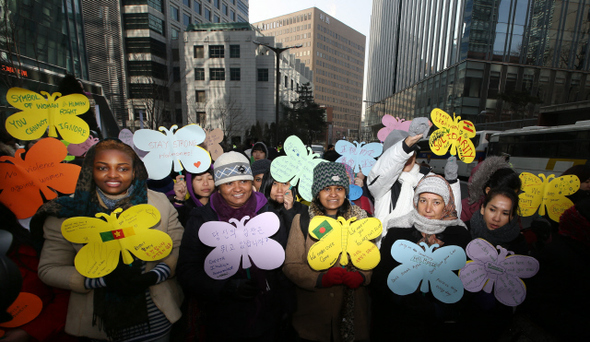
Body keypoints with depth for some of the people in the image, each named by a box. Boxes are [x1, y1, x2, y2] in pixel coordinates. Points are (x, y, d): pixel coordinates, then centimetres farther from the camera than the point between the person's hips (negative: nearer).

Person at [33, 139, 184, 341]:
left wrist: (153, 276, -20)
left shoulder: (160, 203, -8)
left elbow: (180, 248, -4)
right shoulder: (67, 212, -8)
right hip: (99, 320, 0)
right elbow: (49, 269, -4)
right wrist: (104, 280, -20)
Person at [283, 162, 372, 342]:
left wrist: (362, 276, -14)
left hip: (353, 307, 2)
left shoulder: (360, 218, 0)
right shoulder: (302, 220, -7)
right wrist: (321, 279, -20)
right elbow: (291, 265, -6)